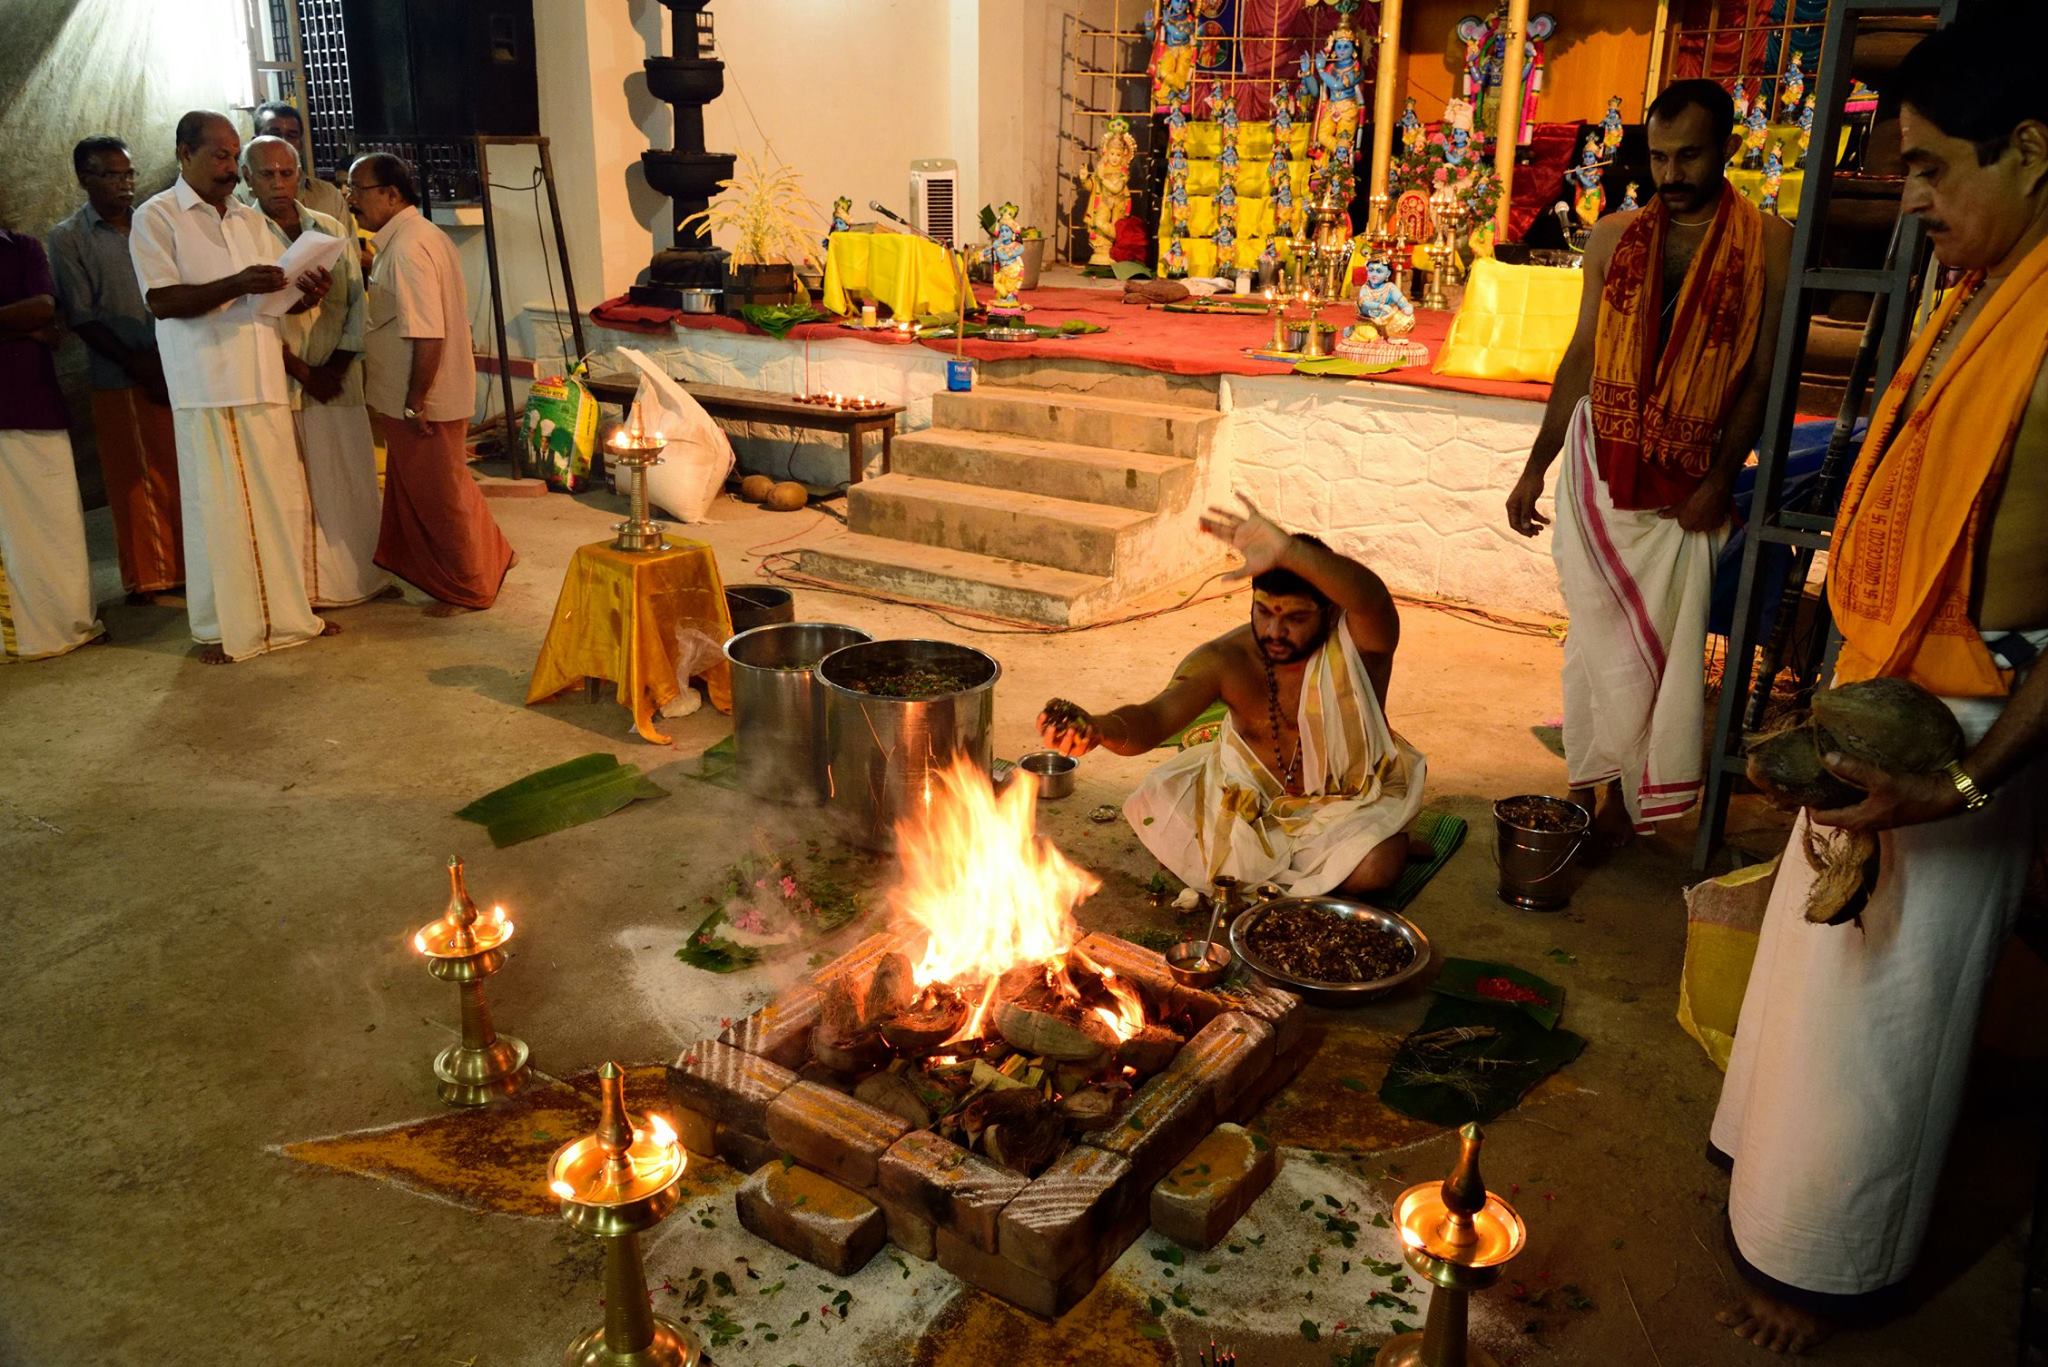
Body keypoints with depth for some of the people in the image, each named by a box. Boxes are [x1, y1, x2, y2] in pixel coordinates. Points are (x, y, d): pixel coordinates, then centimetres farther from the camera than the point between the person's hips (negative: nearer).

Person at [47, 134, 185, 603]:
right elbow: (82, 318, -3)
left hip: (175, 368, 2)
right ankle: (145, 577, 13)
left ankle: (186, 566, 11)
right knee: (132, 480, 4)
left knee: (181, 472, 2)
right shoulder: (67, 239, 2)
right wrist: (139, 365, -11)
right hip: (118, 380, -2)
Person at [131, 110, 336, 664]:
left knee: (281, 499, 7)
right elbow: (161, 300, -12)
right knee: (217, 508, -1)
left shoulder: (251, 219, 16)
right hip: (205, 386, -5)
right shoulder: (157, 217, -1)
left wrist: (304, 292, -6)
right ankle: (221, 627, 9)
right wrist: (237, 285, -24)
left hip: (263, 381, 5)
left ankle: (288, 612, 18)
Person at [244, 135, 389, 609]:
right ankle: (304, 587, 8)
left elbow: (355, 303, 7)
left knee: (352, 480, 6)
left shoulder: (330, 230, 10)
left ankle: (361, 574, 18)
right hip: (279, 382, -3)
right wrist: (301, 370, -11)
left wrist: (336, 367, -4)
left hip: (338, 378, 3)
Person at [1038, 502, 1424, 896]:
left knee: (1377, 865, -31)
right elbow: (1156, 717, -37)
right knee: (1157, 806, -16)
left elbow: (1370, 596, -53)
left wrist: (1287, 551, -71)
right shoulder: (1226, 660, -23)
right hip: (1249, 798, 2)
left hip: (1348, 802, -2)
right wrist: (1098, 728, -62)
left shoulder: (1358, 644, -27)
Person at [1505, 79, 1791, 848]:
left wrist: (1720, 480, -10)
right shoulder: (1615, 237, 5)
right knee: (1600, 636, 6)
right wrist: (1535, 467, 6)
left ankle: (1625, 792, 17)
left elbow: (1763, 374, -3)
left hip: (1686, 478, -2)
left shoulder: (1766, 246, -3)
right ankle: (1591, 783, 18)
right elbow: (1582, 356, 9)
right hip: (1599, 462, 2)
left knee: (1660, 643, 3)